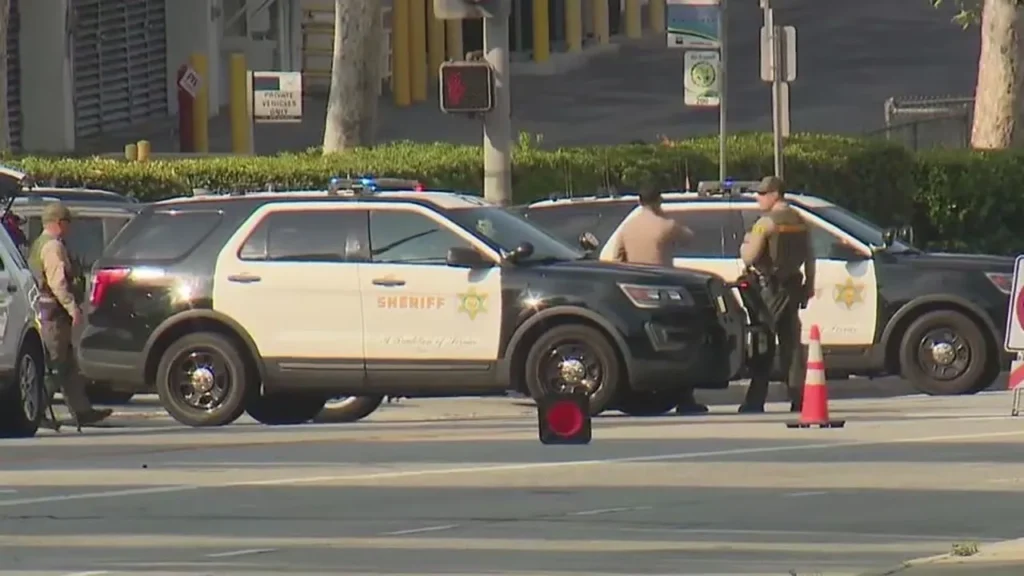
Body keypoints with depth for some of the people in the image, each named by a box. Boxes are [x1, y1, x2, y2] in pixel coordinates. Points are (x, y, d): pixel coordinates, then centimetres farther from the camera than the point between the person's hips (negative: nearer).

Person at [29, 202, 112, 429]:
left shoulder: (38, 245, 19)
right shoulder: (53, 246, -13)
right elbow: (57, 283, -21)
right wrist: (73, 308, -23)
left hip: (43, 309, 11)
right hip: (54, 312, -11)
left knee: (67, 365, 12)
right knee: (55, 365, -8)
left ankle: (82, 411, 14)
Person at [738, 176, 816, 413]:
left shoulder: (766, 223, -13)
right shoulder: (799, 222, 11)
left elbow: (748, 258, -17)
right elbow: (809, 257, 15)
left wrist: (746, 243, 4)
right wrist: (809, 285, 22)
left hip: (770, 287, -7)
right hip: (793, 285, 7)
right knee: (791, 343, 10)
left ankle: (755, 401, -6)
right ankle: (798, 397, 6)